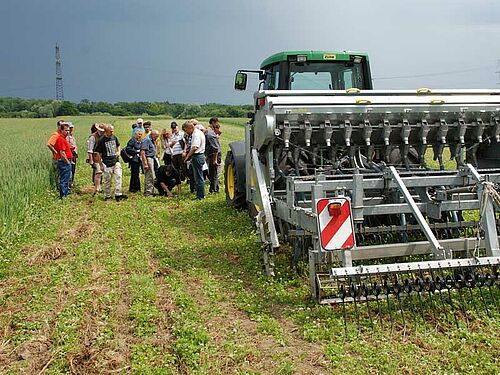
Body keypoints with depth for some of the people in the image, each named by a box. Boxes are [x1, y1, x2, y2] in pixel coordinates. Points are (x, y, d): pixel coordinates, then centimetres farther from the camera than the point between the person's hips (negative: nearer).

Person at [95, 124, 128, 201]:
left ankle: (118, 194, -2)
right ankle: (107, 196, 15)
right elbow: (99, 153, -5)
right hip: (107, 164, -4)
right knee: (107, 180, 4)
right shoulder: (101, 140, -9)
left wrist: (118, 152, 7)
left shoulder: (114, 137, 6)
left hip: (116, 161, 5)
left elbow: (118, 145, 27)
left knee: (118, 177, -5)